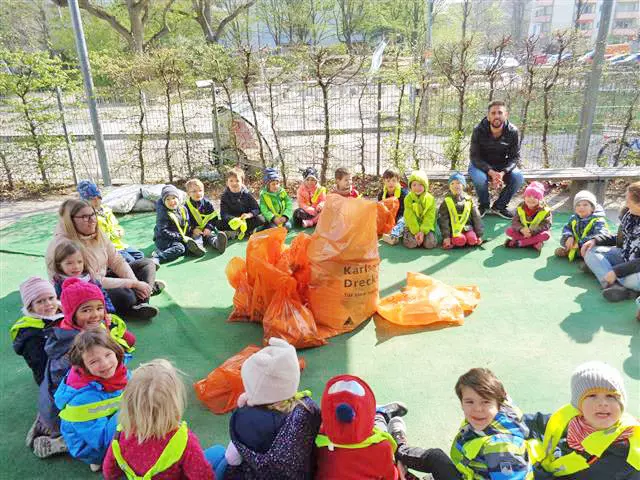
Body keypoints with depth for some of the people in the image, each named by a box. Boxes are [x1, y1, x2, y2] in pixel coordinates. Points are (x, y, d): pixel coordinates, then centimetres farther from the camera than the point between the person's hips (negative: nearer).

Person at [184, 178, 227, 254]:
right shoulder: (187, 206, 5)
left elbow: (214, 217, 5)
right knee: (196, 237, -33)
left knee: (211, 236, -31)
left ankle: (218, 242, -66)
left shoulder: (207, 203, 8)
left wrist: (209, 227, -13)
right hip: (195, 231, 0)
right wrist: (193, 229, -18)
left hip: (208, 230, 1)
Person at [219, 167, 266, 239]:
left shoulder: (246, 194, -4)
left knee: (261, 219, -25)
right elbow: (224, 213, -17)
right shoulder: (225, 196, -6)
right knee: (221, 225, -31)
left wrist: (249, 214, -27)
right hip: (232, 220, -1)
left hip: (245, 219, 1)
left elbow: (256, 208, -6)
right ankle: (249, 230, -23)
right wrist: (232, 220, -37)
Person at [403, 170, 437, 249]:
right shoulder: (408, 198, -4)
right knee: (411, 243, -27)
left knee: (430, 243, -24)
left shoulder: (430, 199, -3)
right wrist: (416, 232, -21)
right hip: (412, 227, -1)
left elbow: (429, 218, -9)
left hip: (426, 227, 1)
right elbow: (410, 217, -11)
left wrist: (423, 231, -21)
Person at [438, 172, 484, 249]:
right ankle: (451, 241, -3)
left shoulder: (469, 200, 8)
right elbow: (443, 220, -3)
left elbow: (476, 218, 8)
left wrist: (479, 235, 3)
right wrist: (446, 236, -12)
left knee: (473, 240, -25)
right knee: (460, 241, -29)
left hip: (468, 228, 3)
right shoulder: (446, 202, 1)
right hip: (454, 230, -2)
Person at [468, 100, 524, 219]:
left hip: (502, 166, 2)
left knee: (518, 178, -24)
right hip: (480, 165, -2)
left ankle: (499, 207, -1)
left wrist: (503, 172, -31)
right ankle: (484, 206, -4)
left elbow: (515, 157, -10)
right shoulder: (479, 130, -20)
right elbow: (474, 157, -19)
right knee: (480, 178, -35)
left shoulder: (512, 131, -15)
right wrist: (491, 172, -34)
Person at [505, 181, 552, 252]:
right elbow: (515, 221, -10)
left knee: (546, 235, -34)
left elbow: (546, 225, -19)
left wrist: (532, 231, -31)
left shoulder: (545, 210, -14)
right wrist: (522, 229, -31)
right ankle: (534, 242, -26)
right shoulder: (520, 207, -7)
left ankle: (518, 243, -30)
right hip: (523, 232, 2)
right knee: (508, 231, -20)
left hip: (536, 233, -2)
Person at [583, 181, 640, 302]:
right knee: (591, 252, -7)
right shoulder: (628, 213, -3)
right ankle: (615, 286, -28)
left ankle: (598, 268, -11)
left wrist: (617, 271, -29)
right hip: (625, 257, 8)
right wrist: (595, 240, -3)